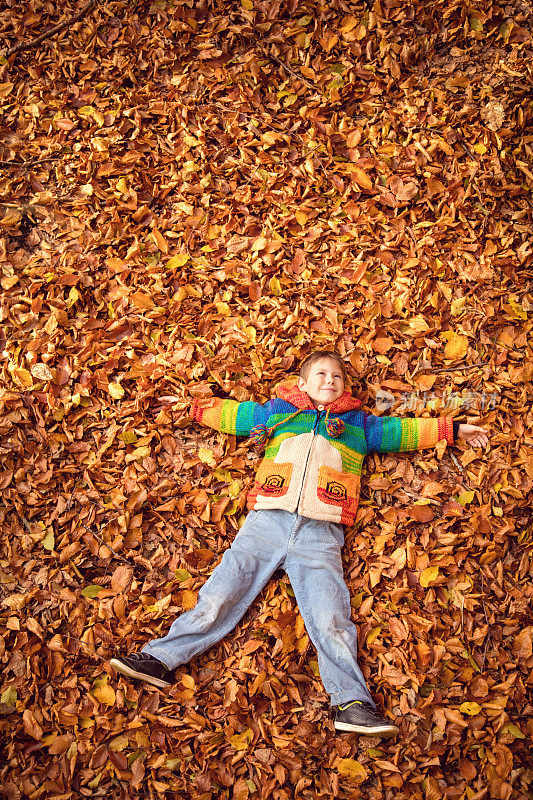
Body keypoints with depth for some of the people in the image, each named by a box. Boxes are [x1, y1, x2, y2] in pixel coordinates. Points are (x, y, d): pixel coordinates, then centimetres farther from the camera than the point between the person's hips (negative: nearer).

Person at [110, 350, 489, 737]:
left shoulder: (359, 424, 24)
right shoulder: (276, 413, 24)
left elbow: (402, 430, 29)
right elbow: (228, 411, 33)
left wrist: (453, 429, 29)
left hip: (319, 533, -1)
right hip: (267, 521, 1)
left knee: (330, 618, -15)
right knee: (219, 596, -8)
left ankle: (352, 703, -16)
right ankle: (160, 658, -5)